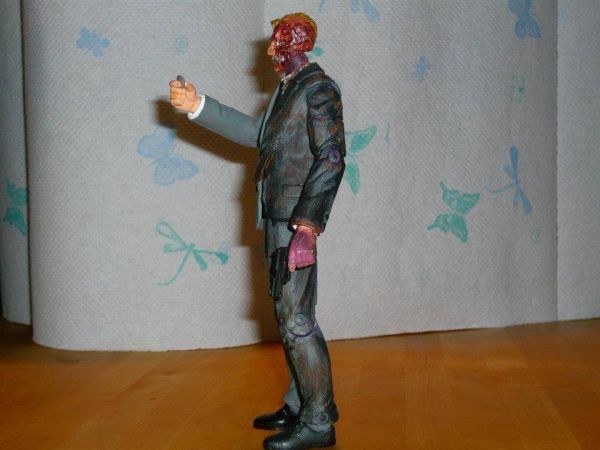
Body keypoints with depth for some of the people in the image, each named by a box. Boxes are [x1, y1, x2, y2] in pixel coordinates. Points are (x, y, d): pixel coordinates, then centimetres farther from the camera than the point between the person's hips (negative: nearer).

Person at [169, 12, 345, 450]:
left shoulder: (319, 89, -10)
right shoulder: (288, 89, 18)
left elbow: (331, 159, -18)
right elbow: (256, 133, 22)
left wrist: (306, 226, -24)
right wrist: (197, 107, 19)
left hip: (297, 221, -9)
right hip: (278, 219, 9)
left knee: (297, 320, -7)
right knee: (291, 315, 15)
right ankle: (302, 404, 27)